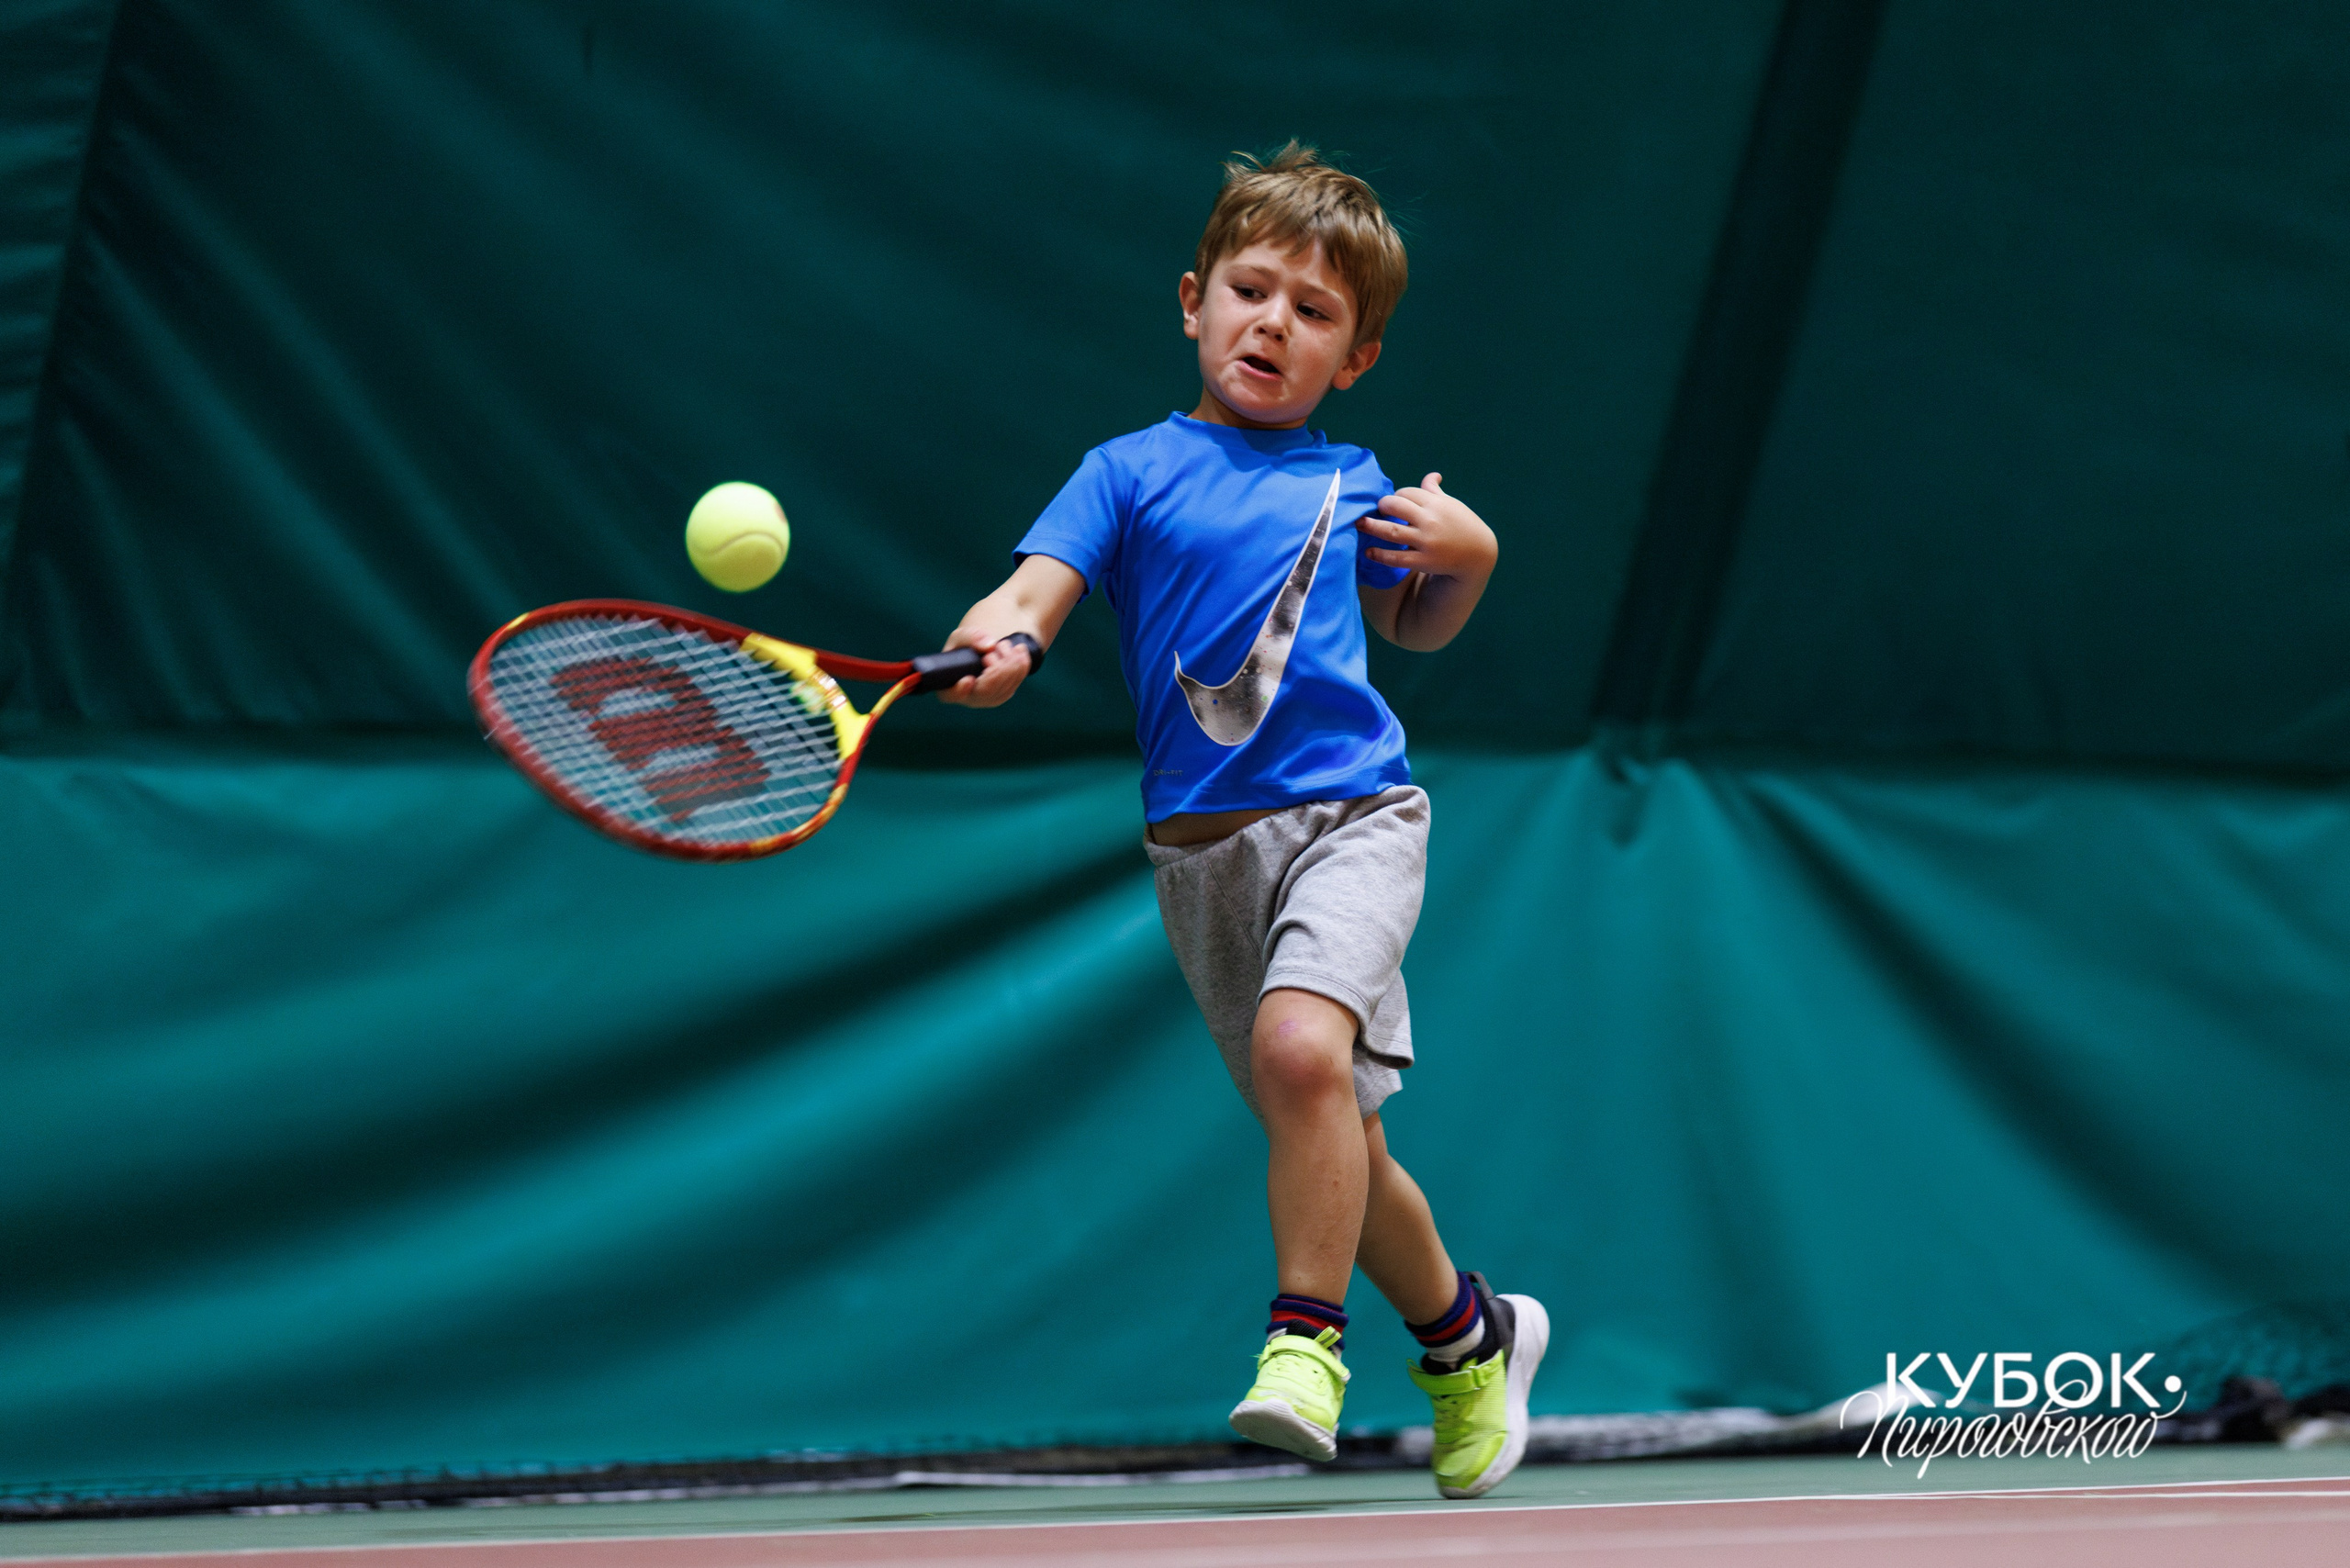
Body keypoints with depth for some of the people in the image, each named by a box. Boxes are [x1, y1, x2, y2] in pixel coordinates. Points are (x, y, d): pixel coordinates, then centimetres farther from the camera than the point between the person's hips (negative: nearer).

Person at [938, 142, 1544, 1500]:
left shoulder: (1352, 485, 11)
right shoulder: (1132, 471, 5)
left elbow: (1416, 624, 28)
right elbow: (1033, 594, -9)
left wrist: (1469, 552, 7)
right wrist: (992, 646, -32)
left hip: (1349, 813, -1)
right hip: (1203, 844, 1)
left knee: (1300, 1049, -28)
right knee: (1332, 1141, 8)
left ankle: (1307, 1341, -17)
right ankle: (1470, 1337, 31)